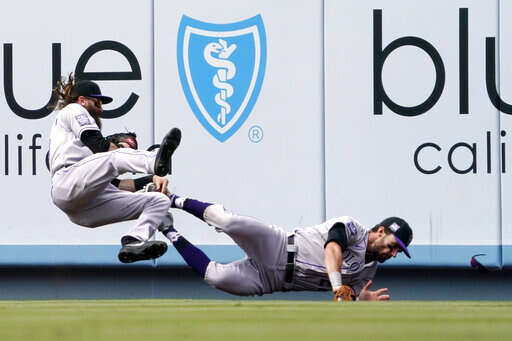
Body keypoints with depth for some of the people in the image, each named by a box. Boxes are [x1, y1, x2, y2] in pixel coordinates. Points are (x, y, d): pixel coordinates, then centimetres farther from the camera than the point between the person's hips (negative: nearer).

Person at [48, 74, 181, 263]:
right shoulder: (73, 110, 20)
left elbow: (113, 185, 30)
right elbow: (99, 146, 2)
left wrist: (150, 179, 20)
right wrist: (121, 148, 20)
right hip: (67, 185, -8)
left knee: (160, 201, -3)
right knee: (114, 158, -33)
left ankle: (134, 242, -32)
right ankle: (156, 160, -66)